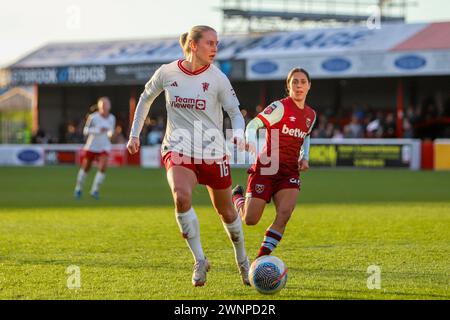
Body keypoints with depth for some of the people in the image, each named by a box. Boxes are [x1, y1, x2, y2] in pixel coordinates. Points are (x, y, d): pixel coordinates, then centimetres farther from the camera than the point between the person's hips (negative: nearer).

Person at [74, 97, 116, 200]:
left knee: (103, 167, -19)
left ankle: (95, 190, -6)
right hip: (91, 146, -2)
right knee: (85, 168, 10)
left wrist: (110, 133, -9)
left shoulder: (112, 118, -1)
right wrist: (98, 130, -25)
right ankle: (78, 189, 33)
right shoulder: (93, 117, -14)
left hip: (104, 147, 2)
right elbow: (85, 130, -12)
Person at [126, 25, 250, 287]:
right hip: (178, 150, 0)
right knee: (182, 197, -30)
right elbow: (146, 99, 16)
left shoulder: (217, 78, -6)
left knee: (226, 212, 11)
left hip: (212, 152, 0)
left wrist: (239, 133, -25)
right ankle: (200, 261, -15)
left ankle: (243, 262, 38)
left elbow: (235, 113, -3)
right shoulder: (167, 73, -2)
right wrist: (135, 134, 18)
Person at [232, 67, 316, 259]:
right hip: (266, 168, -5)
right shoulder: (280, 107, -9)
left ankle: (261, 258, -9)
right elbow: (253, 125, -13)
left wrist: (304, 157, 12)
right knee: (250, 220, -5)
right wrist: (251, 142, -33)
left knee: (284, 214, -19)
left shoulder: (311, 115, 11)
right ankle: (237, 196, 31)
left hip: (290, 172, 5)